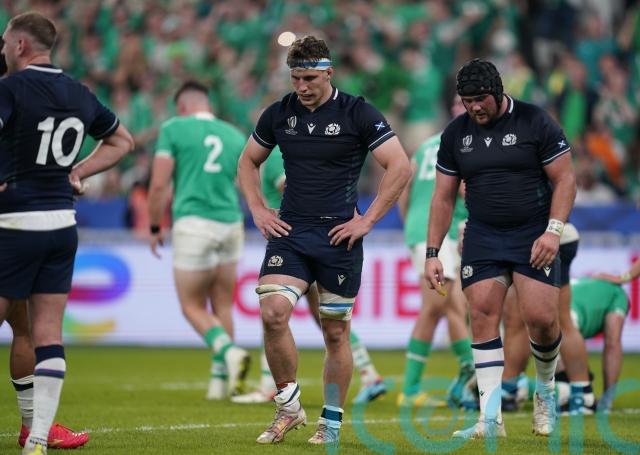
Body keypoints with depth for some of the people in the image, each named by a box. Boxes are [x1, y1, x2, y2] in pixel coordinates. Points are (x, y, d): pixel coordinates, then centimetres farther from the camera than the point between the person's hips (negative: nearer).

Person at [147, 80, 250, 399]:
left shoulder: (173, 129, 1)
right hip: (230, 225, 4)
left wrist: (154, 227, 6)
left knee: (193, 307, 3)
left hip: (193, 225, -4)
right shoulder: (235, 136, 14)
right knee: (223, 307, 13)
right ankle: (219, 380, 12)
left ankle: (228, 351, -22)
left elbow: (159, 185, -4)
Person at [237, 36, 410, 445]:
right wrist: (258, 210, 8)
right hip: (290, 231, 2)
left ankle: (332, 422, 18)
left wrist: (368, 220, -10)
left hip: (339, 237, -2)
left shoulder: (358, 114, -7)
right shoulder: (279, 113, 5)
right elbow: (248, 161, 21)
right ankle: (288, 406, -1)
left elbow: (400, 167, -8)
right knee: (273, 312, -18)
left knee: (336, 332, 4)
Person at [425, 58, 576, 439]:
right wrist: (432, 253, 6)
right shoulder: (456, 133, 6)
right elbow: (444, 197, 11)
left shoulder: (535, 122, -6)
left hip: (534, 236, -3)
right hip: (483, 238, 3)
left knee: (541, 318, -12)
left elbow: (565, 179, -4)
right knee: (483, 317, -8)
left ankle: (546, 389, 18)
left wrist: (553, 231, -15)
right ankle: (491, 418, -7)